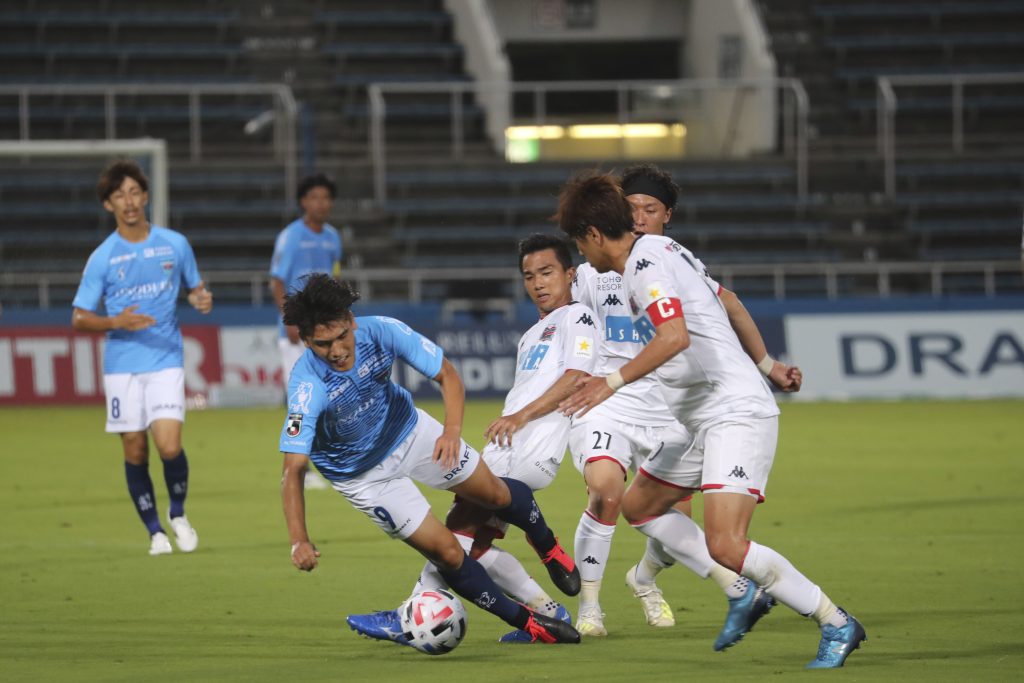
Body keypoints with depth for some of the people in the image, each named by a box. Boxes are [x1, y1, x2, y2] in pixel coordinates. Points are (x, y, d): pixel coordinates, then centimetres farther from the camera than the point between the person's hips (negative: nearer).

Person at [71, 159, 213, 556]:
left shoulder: (175, 245, 3)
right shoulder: (102, 258, -1)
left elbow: (195, 288, 17)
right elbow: (79, 318, 1)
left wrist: (202, 300, -6)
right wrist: (116, 322, -18)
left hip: (166, 362, 0)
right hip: (122, 365, 0)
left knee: (169, 446, -13)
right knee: (135, 452, 2)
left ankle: (178, 514, 13)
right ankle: (155, 531, 18)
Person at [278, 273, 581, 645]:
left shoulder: (381, 332, -29)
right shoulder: (307, 385, -38)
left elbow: (446, 374, -17)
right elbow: (293, 469, -38)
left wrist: (452, 430, -35)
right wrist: (299, 541, -49)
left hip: (410, 430, 3)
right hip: (363, 474, -3)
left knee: (494, 492, 14)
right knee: (448, 552, -4)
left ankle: (547, 545, 48)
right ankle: (529, 623, 15)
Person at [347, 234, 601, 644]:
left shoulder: (576, 318, 1)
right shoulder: (531, 336, 30)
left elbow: (576, 377, -14)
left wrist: (520, 416, -22)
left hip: (527, 455, -10)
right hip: (506, 450, 10)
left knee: (461, 526, -16)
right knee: (474, 545, 4)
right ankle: (547, 614, 8)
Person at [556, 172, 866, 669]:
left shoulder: (645, 264, -15)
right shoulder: (659, 250, 15)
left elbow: (674, 336, -31)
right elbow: (726, 301, 27)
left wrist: (614, 381, -32)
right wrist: (764, 364, 38)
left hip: (736, 414, -11)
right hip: (700, 421, 11)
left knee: (724, 544, -22)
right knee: (638, 506, 20)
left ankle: (837, 624, -12)